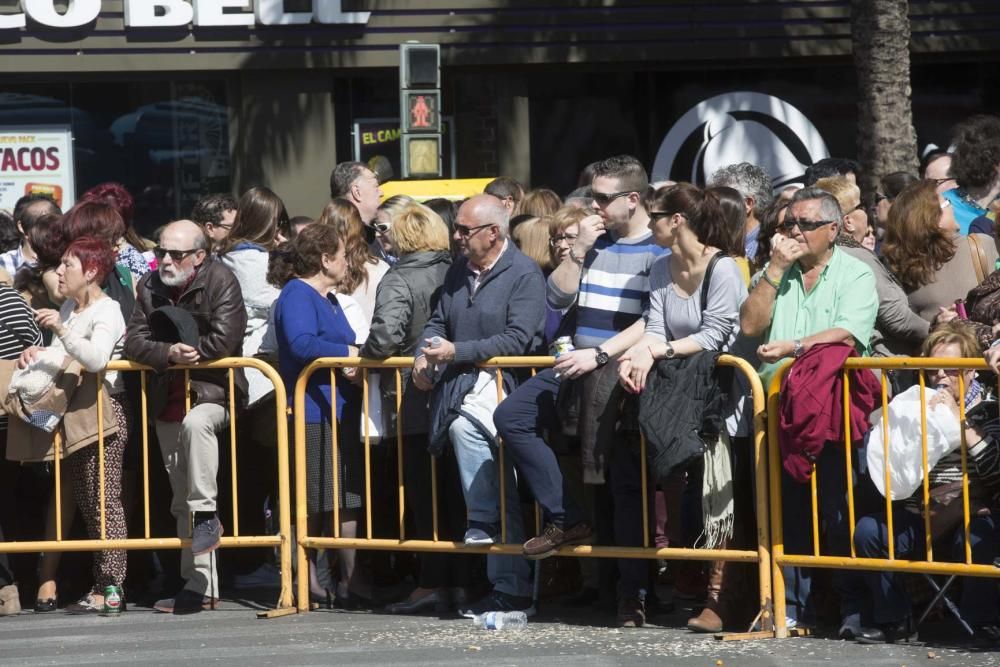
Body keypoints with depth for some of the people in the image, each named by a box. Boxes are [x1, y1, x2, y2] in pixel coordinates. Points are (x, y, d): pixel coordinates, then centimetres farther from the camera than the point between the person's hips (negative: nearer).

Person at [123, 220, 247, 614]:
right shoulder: (150, 286, 6)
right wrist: (168, 353, -19)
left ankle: (208, 513, -30)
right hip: (168, 400, 6)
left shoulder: (221, 282, -10)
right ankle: (200, 586, 12)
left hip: (213, 393, -6)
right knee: (182, 503, 7)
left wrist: (186, 352, -10)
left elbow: (223, 340, -21)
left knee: (195, 423, -42)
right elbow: (134, 341, -1)